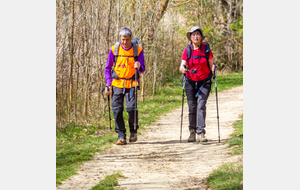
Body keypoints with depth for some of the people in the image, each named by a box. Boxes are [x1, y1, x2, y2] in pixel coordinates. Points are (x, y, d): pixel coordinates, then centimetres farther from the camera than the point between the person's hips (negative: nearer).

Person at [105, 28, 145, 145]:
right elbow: (108, 68, 11)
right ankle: (121, 136, 3)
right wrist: (108, 84, 2)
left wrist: (138, 67, -21)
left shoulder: (138, 50, 1)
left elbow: (142, 69, 4)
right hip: (117, 84, 1)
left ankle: (133, 131, 13)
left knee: (131, 108, -13)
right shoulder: (114, 49, 3)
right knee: (117, 110, -5)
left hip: (131, 84, -1)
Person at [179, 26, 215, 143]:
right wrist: (183, 69, -26)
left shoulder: (206, 48, -3)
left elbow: (211, 65, 1)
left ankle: (201, 133, -18)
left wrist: (213, 68, -20)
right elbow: (182, 67, -4)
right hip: (191, 82, 2)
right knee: (192, 107, 1)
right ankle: (192, 132, 15)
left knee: (201, 106, -14)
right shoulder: (187, 50, -1)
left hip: (204, 82, -2)